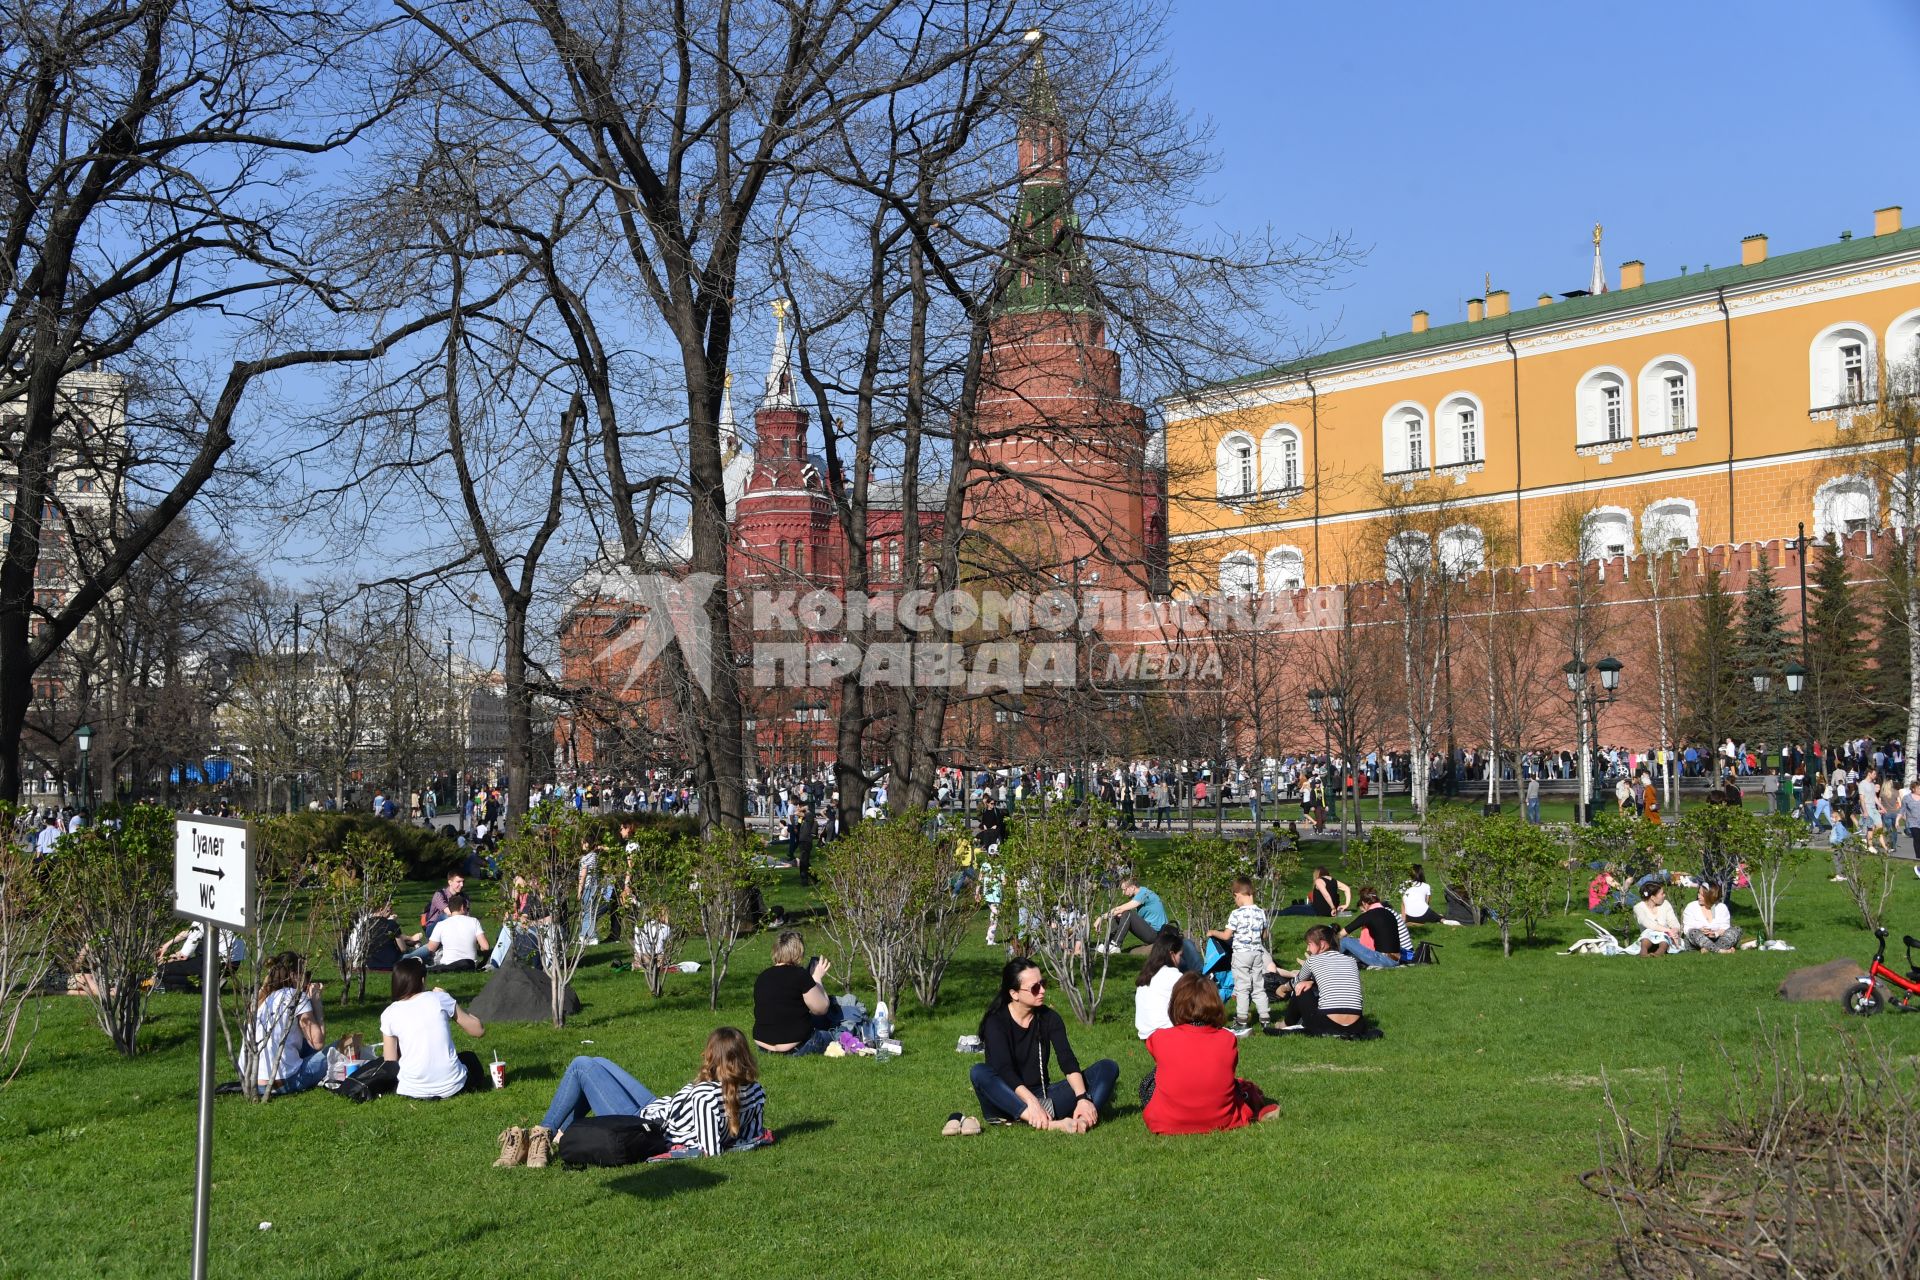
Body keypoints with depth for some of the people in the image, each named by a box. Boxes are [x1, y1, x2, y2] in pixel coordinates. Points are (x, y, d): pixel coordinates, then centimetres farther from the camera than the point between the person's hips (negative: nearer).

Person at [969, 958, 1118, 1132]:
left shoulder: (1049, 1018, 2)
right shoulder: (996, 1022, -10)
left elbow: (1068, 1061, -12)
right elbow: (1005, 1069, -25)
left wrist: (1082, 1097, -30)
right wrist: (1031, 1103, -41)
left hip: (1045, 1099, 4)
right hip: (1010, 1102, -4)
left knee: (1108, 1067, -11)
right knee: (979, 1072, -35)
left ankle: (1083, 1119, -42)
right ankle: (1051, 1125, -48)